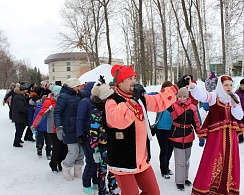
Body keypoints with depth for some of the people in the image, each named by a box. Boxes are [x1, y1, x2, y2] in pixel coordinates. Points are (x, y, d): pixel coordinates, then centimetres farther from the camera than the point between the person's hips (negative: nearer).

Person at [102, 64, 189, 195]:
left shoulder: (141, 99, 6)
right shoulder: (112, 101, -17)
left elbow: (159, 102, 14)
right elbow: (118, 120, -36)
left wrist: (177, 87, 12)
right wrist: (133, 100, -38)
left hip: (142, 160, 7)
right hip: (123, 162, -7)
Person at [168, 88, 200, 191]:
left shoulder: (192, 107, -2)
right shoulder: (173, 106, -9)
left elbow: (196, 122, 5)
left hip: (188, 136, 4)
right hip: (177, 136, -3)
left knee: (187, 160, 20)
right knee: (180, 161, 2)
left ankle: (185, 178, 40)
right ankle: (179, 181, 19)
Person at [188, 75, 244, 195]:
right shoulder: (214, 96, -6)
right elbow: (202, 95, -27)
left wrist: (234, 104, -11)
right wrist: (192, 86, -47)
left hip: (230, 134, 5)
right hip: (216, 134, -5)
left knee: (230, 162, 11)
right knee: (212, 161, -2)